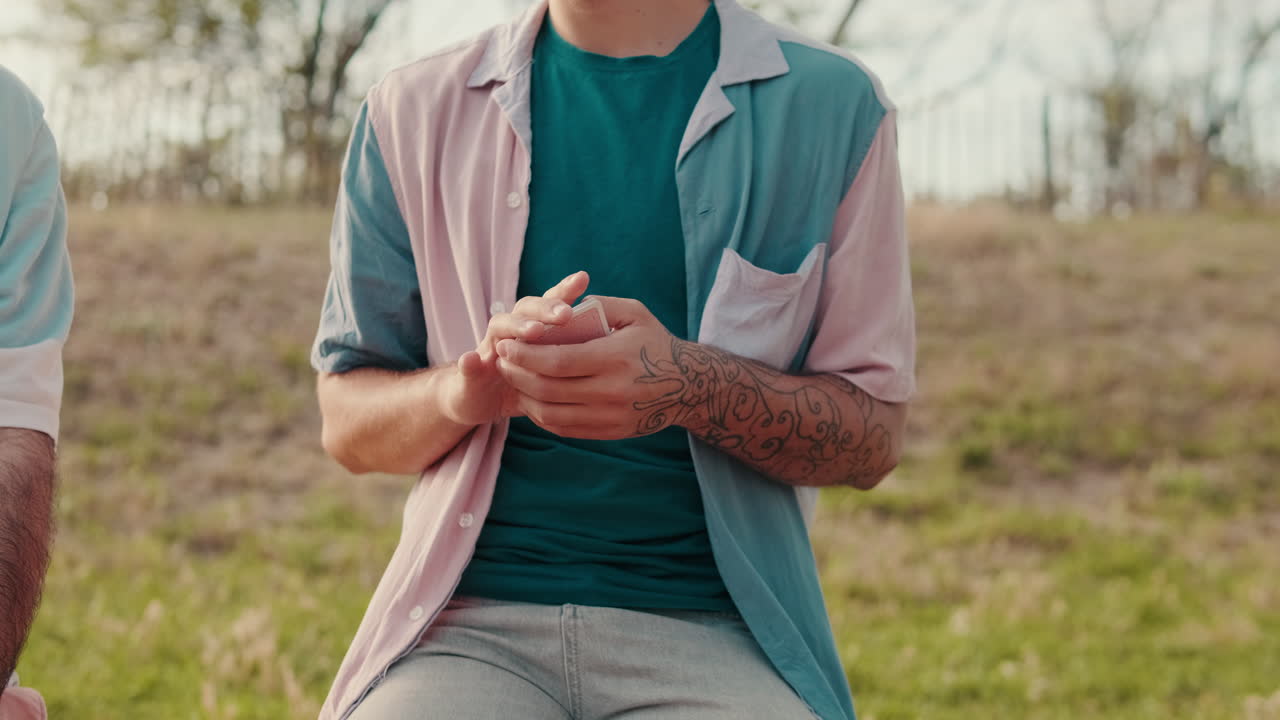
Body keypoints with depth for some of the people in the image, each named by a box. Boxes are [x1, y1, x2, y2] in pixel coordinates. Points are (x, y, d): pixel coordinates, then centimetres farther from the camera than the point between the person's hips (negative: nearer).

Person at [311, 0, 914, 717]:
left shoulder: (834, 102, 4)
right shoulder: (413, 110, 10)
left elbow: (875, 436, 4)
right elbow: (346, 422, 12)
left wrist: (695, 387, -17)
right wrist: (464, 388, -11)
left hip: (714, 631, 0)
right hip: (476, 618, 1)